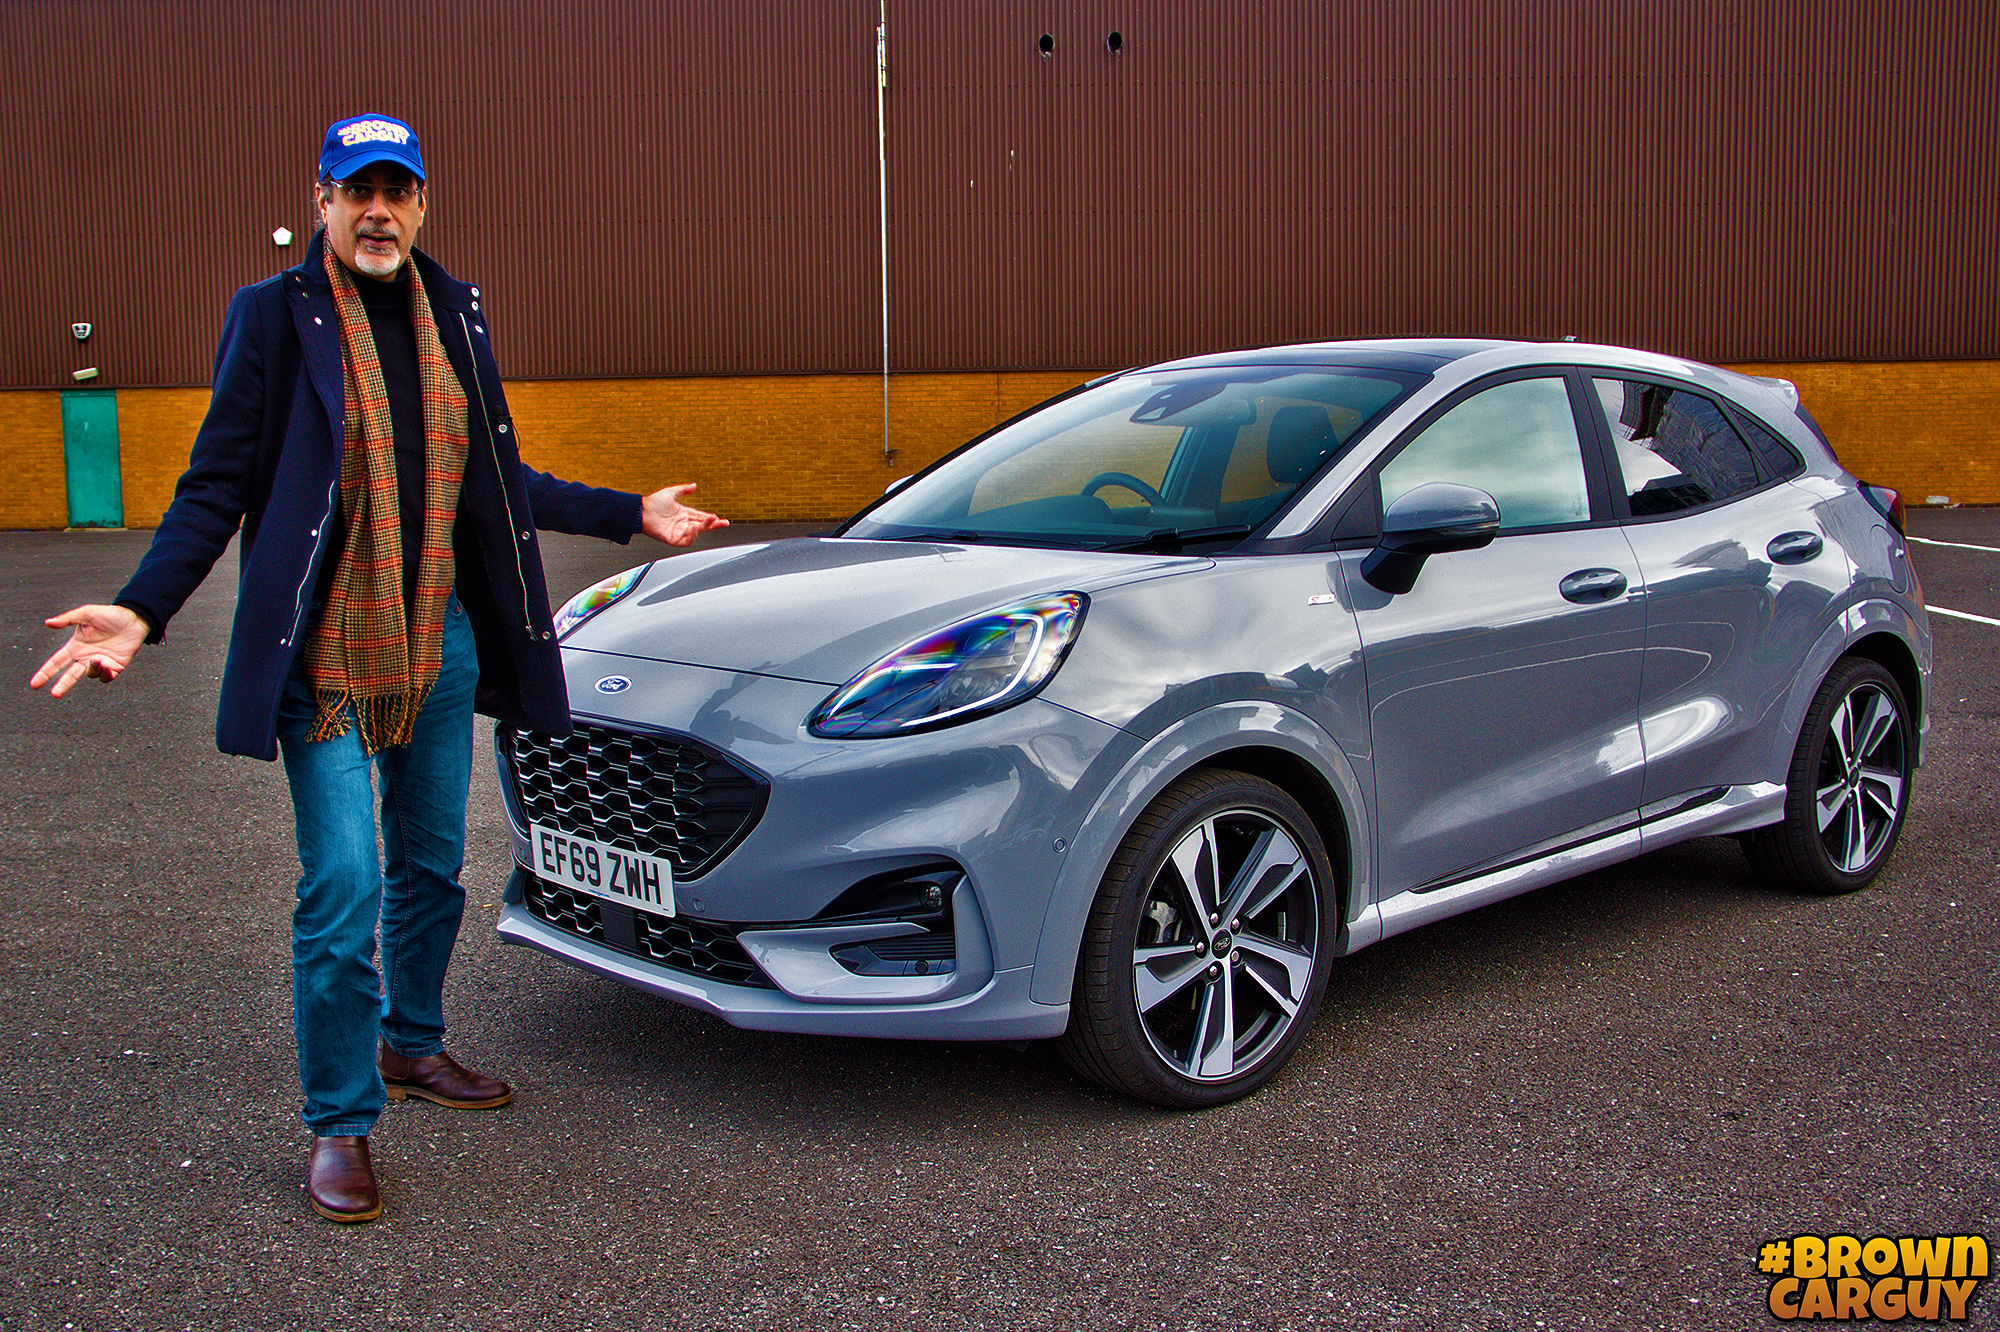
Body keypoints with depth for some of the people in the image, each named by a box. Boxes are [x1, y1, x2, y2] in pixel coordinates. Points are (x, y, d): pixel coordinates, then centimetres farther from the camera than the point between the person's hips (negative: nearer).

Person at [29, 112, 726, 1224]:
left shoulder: (457, 314, 10)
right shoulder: (276, 315, -5)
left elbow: (497, 481, 17)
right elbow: (218, 484, -6)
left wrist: (632, 515, 18)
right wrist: (142, 610, -19)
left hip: (440, 642, 5)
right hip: (325, 657, -5)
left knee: (431, 866, 16)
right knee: (343, 891, -7)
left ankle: (412, 1046, 37)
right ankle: (340, 1124, 8)